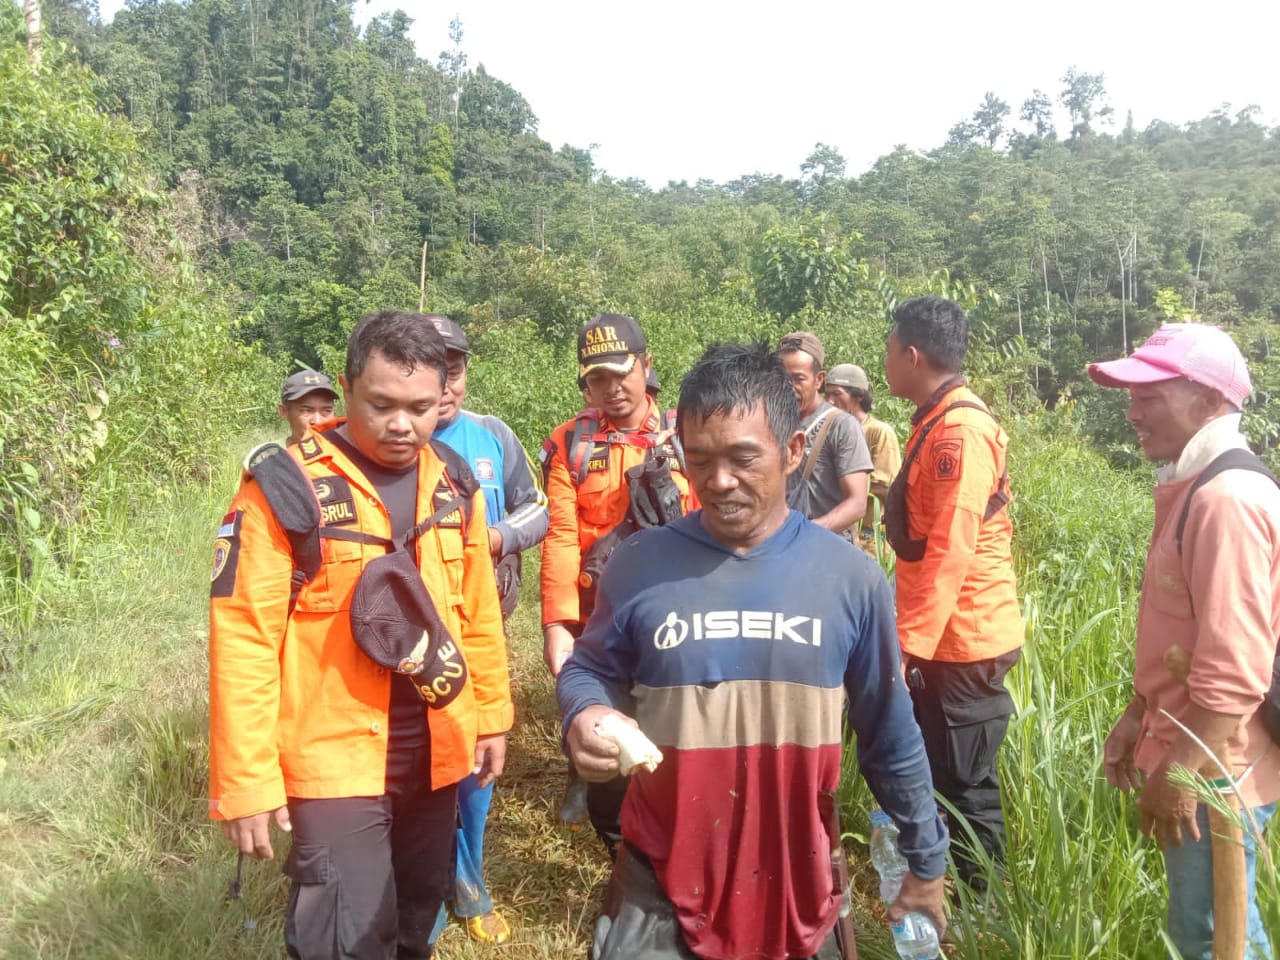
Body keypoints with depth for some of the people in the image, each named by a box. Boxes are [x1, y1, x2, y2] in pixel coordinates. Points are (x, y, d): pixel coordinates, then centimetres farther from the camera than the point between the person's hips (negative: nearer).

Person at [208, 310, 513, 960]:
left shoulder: (455, 488, 3)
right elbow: (243, 640, -15)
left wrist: (491, 713, 13)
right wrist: (246, 779, -15)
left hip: (436, 749, 5)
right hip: (334, 757, -5)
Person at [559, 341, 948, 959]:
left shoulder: (851, 578, -7)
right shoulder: (639, 566, -9)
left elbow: (890, 739, 3)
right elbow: (589, 670, 6)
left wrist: (926, 860, 11)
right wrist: (585, 715, -16)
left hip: (797, 886, 1)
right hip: (660, 888, 0)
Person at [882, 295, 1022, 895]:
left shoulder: (959, 430, -19)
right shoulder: (940, 423, 11)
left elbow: (951, 553, -24)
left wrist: (907, 645, -25)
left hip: (962, 641, -10)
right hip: (946, 637, 10)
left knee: (963, 788, 3)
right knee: (937, 777, 18)